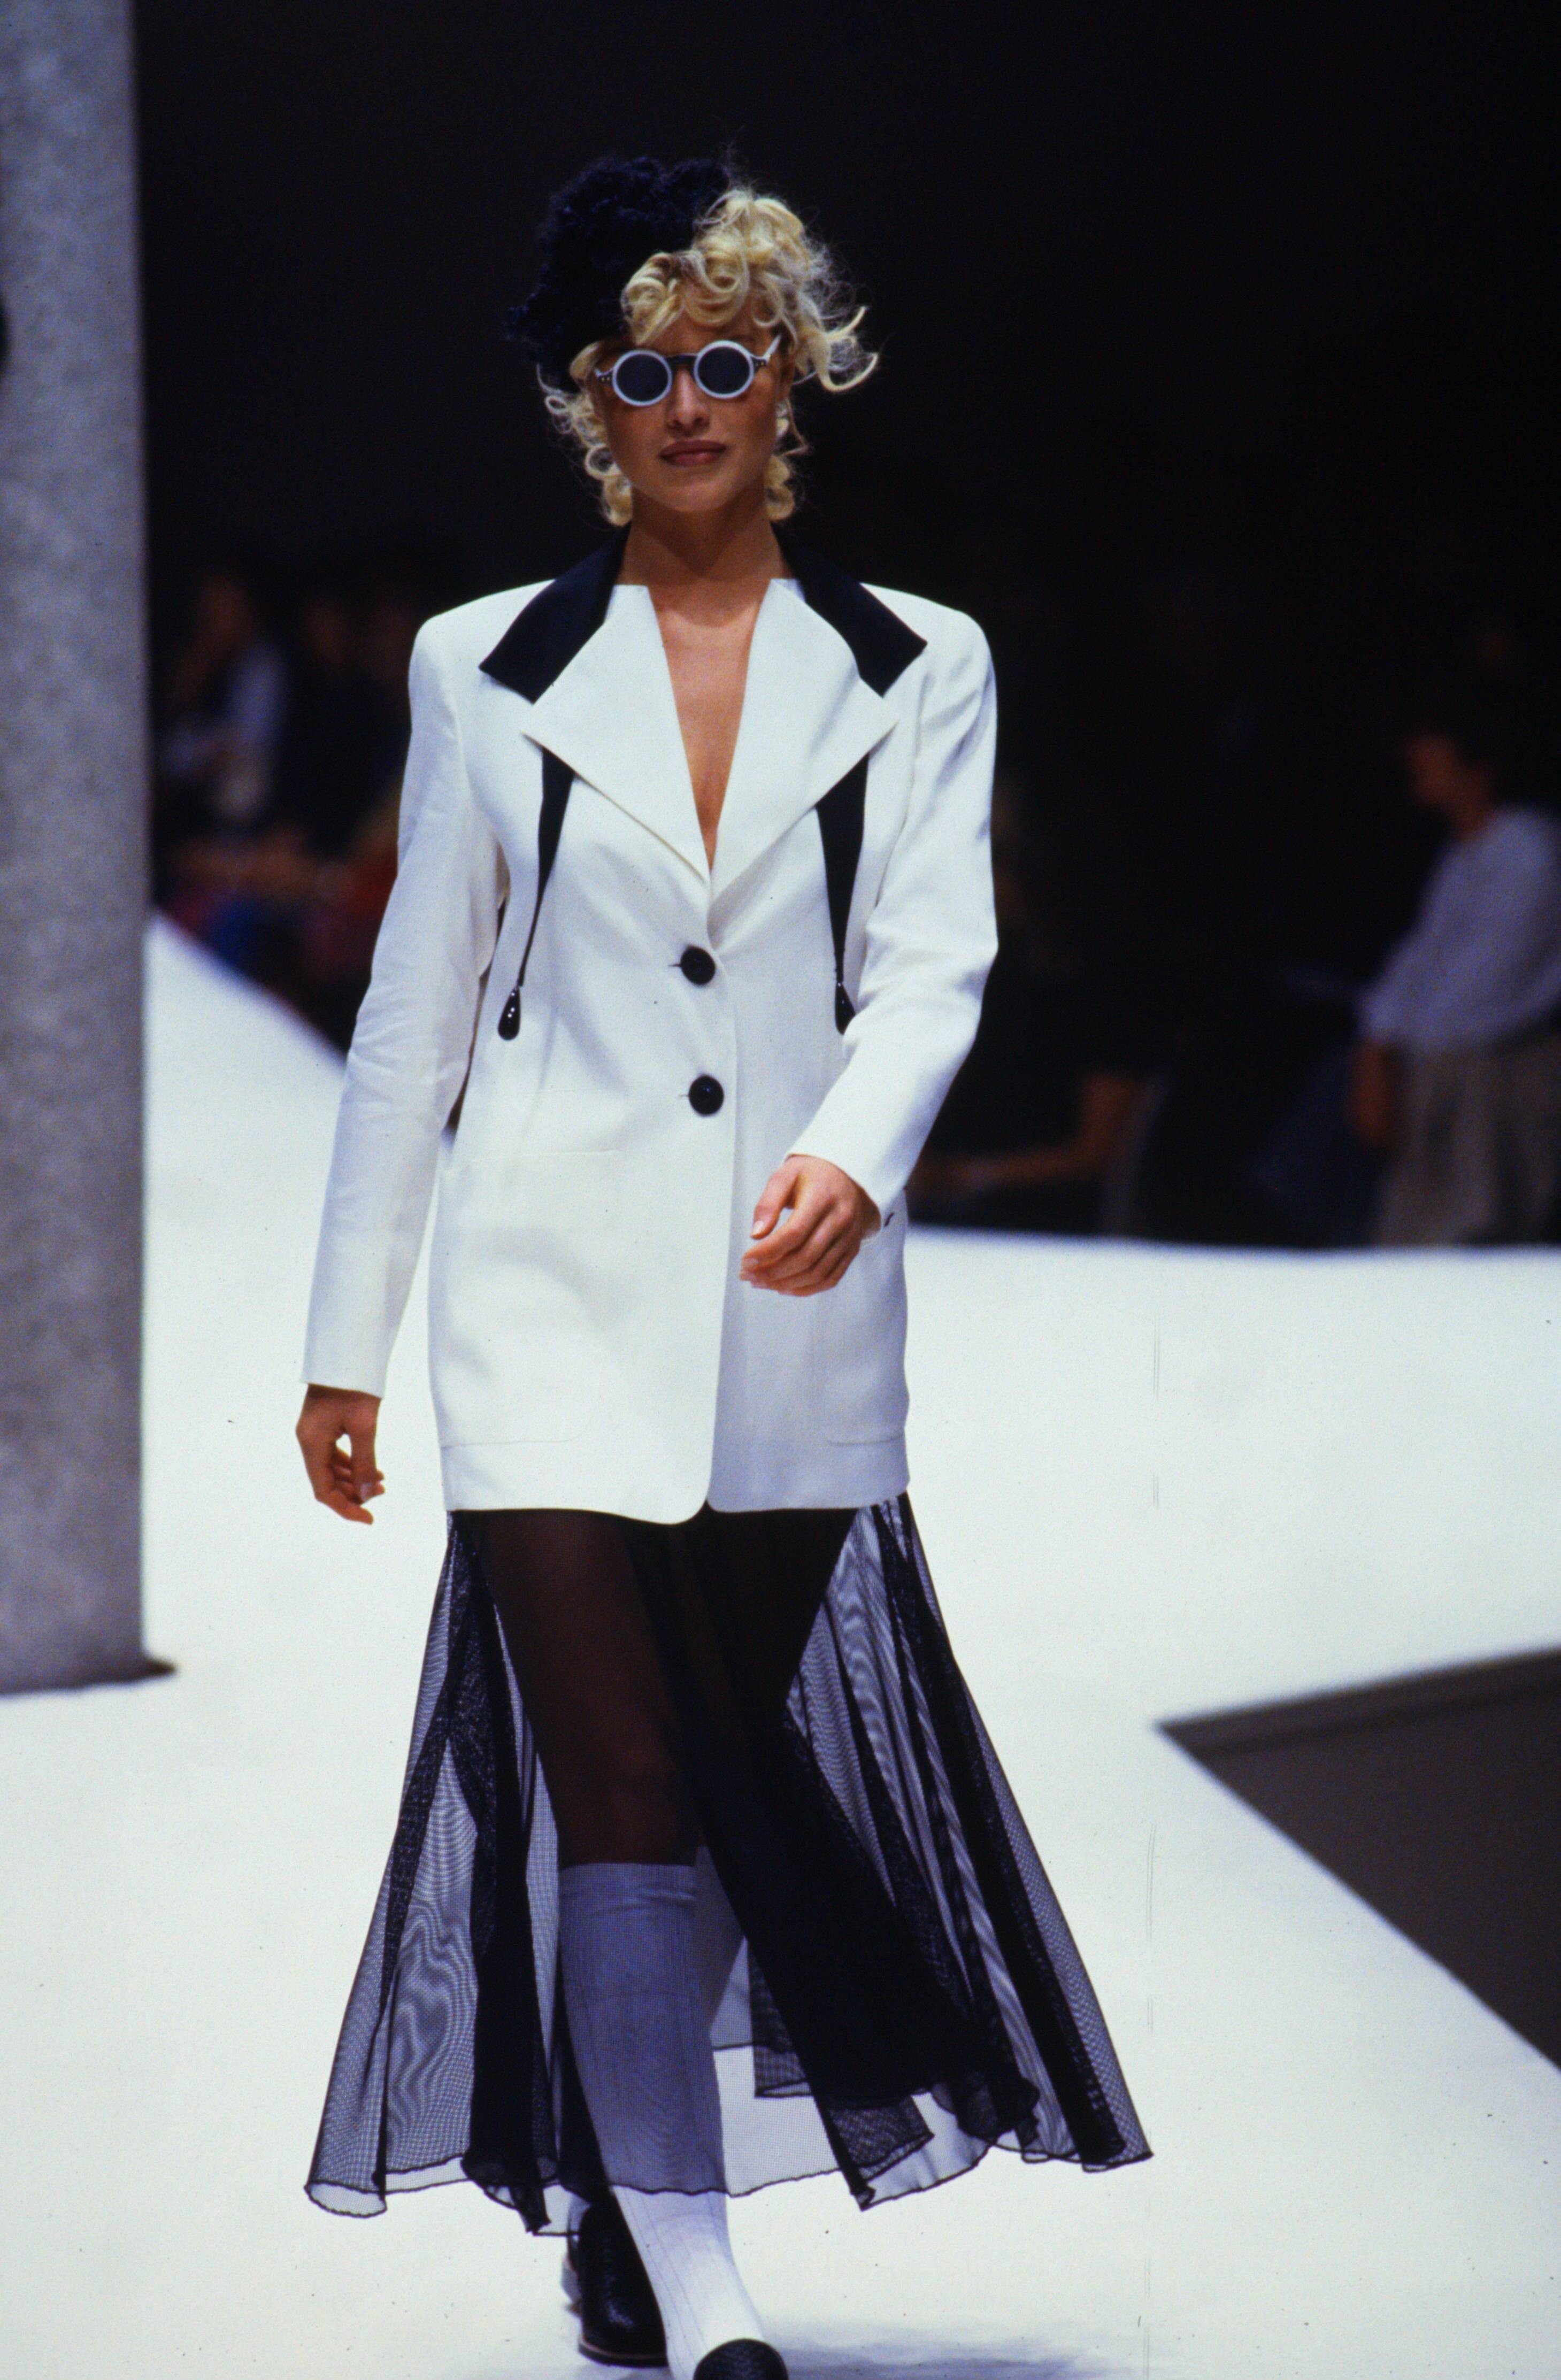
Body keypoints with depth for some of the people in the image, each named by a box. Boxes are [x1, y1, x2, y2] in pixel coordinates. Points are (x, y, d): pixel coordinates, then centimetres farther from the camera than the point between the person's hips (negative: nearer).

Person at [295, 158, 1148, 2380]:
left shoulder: (917, 674, 7)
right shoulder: (489, 672, 7)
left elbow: (934, 961, -6)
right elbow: (416, 1011, 10)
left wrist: (853, 1153, -27)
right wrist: (347, 1337, 10)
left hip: (800, 1302, 1)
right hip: (559, 1293, -1)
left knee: (746, 1769, 9)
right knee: (616, 1776, -9)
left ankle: (617, 2174, 31)